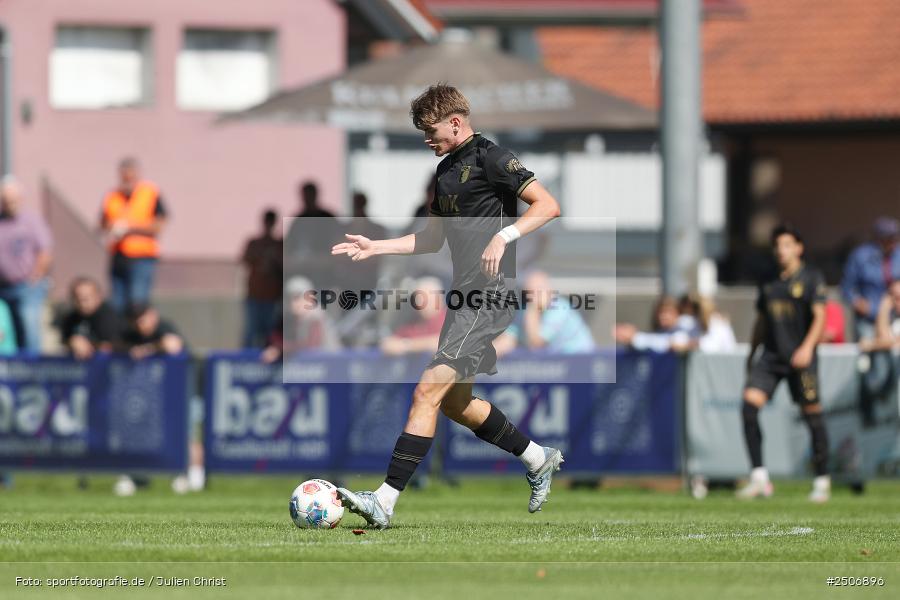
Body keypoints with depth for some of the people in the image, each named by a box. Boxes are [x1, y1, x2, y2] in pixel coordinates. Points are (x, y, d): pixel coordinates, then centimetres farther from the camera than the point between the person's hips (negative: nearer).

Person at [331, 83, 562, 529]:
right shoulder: (447, 169, 19)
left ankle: (385, 501, -21)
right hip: (464, 295, 10)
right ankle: (539, 460, 34)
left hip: (490, 295, -10)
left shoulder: (490, 158, -9)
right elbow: (433, 239, 27)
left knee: (428, 391, -16)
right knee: (453, 402, 18)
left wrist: (504, 236, -26)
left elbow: (547, 205, -15)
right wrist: (375, 247, 18)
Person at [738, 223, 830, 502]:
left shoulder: (811, 278, 0)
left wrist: (808, 347, -20)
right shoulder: (768, 282, 14)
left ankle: (822, 480, 14)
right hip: (771, 354, 4)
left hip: (800, 357, -4)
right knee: (749, 405, -13)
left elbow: (819, 316, -7)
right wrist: (751, 354, 21)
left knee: (812, 414, 0)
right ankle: (759, 478, -11)